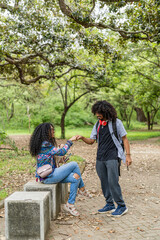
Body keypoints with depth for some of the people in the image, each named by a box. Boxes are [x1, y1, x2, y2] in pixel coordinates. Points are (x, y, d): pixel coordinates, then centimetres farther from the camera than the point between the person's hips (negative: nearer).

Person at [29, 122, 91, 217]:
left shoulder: (47, 143, 15)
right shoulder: (45, 144, -17)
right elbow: (61, 152, -19)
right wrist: (70, 141, -8)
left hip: (51, 174, 9)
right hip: (48, 176, -9)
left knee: (75, 178, -5)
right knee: (74, 164, -11)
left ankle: (70, 204, 2)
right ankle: (82, 189, 4)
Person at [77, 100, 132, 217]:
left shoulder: (116, 122, -5)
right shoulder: (98, 124, 11)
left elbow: (124, 139, -3)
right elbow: (91, 141, 11)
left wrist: (128, 155, -9)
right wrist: (82, 138, -9)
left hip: (112, 158, -6)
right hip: (100, 158, 6)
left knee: (113, 182, -9)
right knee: (104, 182, 10)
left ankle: (122, 206, 5)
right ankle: (110, 204, 24)